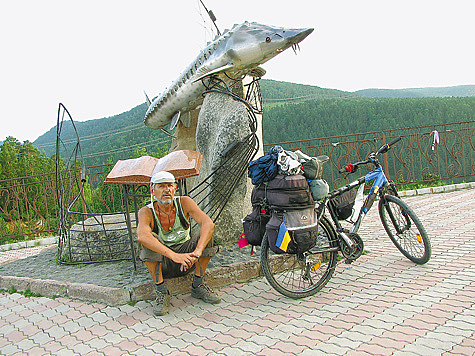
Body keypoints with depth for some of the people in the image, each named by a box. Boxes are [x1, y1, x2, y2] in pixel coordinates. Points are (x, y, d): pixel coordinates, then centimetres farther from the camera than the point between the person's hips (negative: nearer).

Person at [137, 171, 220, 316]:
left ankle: (198, 286, -7)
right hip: (161, 263, -2)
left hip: (186, 256, 2)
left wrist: (197, 252, -43)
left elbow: (209, 224, -27)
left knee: (206, 234, -21)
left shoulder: (184, 203, -12)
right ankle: (161, 291, -17)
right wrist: (174, 255, -50)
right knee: (148, 240, -29)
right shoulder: (146, 212, -16)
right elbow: (142, 236, -39)